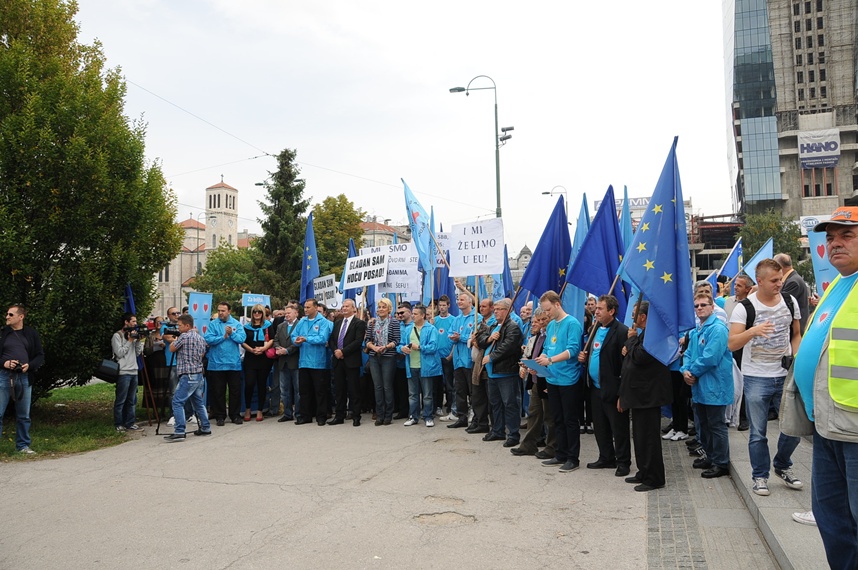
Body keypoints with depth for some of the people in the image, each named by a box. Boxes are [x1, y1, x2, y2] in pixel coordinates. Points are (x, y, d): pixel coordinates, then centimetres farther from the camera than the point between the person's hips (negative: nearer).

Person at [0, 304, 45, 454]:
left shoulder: (31, 334, 7)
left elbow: (40, 355, 8)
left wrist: (30, 365, -9)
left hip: (24, 378, 1)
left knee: (23, 416, 9)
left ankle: (23, 445, 20)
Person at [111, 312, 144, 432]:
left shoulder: (133, 335, 17)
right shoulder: (117, 336, -4)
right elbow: (119, 353, -13)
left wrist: (139, 341, 1)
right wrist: (130, 341, -10)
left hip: (134, 371, 7)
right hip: (123, 372, -7)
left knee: (131, 400, 10)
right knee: (120, 400, -2)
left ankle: (130, 422, 16)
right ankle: (118, 424, 5)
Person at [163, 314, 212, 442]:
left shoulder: (184, 336, -13)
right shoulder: (200, 338, 13)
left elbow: (172, 348, -2)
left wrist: (175, 340, 15)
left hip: (188, 376, -9)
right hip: (199, 375, 9)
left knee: (177, 402, -7)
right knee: (198, 402, 17)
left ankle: (179, 432, -13)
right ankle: (205, 428, 21)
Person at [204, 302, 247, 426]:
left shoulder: (237, 324, 4)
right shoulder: (213, 324, 1)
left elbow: (242, 338, -7)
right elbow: (208, 339, -12)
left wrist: (232, 333, -20)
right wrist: (223, 337, -14)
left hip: (234, 363, 1)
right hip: (216, 363, -1)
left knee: (235, 391, 6)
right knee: (218, 392, 6)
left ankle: (235, 415, 17)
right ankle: (220, 416, 16)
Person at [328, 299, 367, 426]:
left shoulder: (359, 323, -3)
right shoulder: (337, 323, 17)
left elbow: (358, 341, -13)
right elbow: (331, 340, 13)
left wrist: (343, 351, -15)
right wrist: (335, 351, -5)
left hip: (351, 361, -6)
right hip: (338, 360, 6)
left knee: (354, 390, -1)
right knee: (339, 389, 10)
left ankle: (356, 417, 5)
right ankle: (339, 416, 17)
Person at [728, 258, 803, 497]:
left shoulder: (790, 302, 4)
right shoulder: (745, 307, -11)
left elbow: (796, 335, 16)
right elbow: (732, 344, -19)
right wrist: (752, 331, -36)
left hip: (785, 376, 4)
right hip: (756, 377, -3)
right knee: (758, 432, 5)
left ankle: (782, 466, 29)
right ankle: (760, 476, 21)